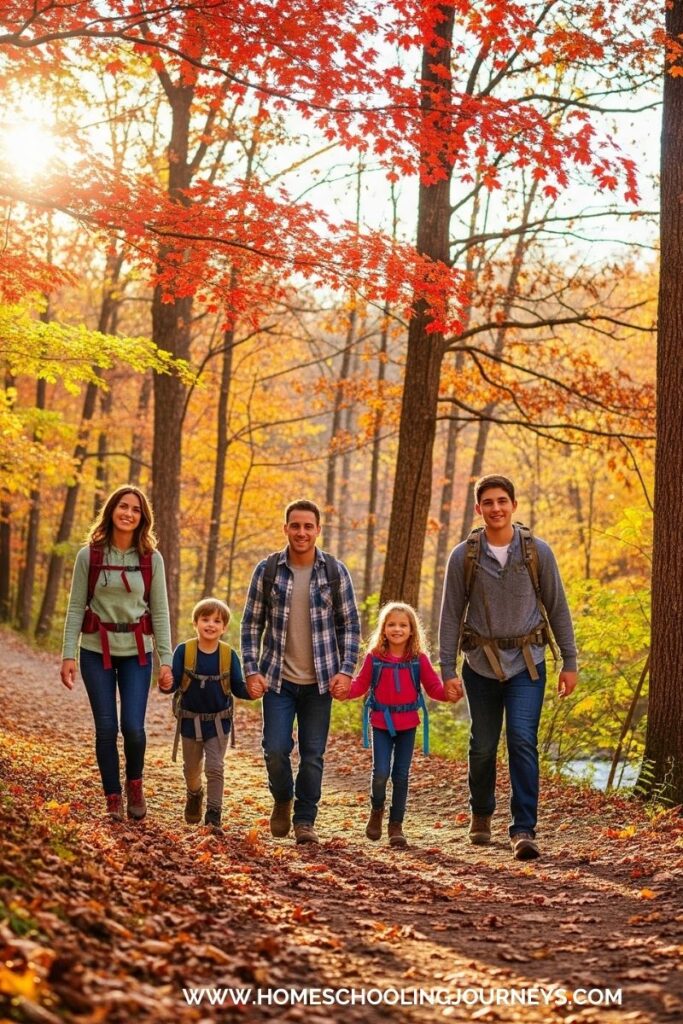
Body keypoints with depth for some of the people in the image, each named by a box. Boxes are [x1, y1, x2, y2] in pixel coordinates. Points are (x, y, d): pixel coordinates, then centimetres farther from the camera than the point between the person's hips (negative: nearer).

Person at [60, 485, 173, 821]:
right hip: (96, 650, 0)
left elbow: (160, 612, 2)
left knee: (133, 726, -8)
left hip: (137, 651, 0)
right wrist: (68, 654, -7)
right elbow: (76, 607, 0)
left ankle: (135, 784, 21)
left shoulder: (152, 559, 1)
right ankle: (113, 798, 17)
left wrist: (166, 659, -4)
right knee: (106, 728, 0)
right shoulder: (89, 555, -1)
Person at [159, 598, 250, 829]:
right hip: (190, 720, 1)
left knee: (215, 768, -3)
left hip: (219, 721, -1)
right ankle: (194, 795, 48)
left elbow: (238, 687, -5)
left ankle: (214, 813, 5)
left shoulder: (229, 655, -9)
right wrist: (166, 686, -35)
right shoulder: (184, 651, -12)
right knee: (191, 768, 19)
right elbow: (174, 682, -12)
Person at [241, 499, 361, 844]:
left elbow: (350, 624, 4)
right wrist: (251, 670, -4)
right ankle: (282, 800, 26)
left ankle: (304, 820, 20)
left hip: (319, 681, 0)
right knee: (275, 749, -3)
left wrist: (346, 670, -6)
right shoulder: (267, 570, -1)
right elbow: (252, 623, 3)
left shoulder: (335, 571, -1)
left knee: (313, 754, 5)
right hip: (278, 679, 0)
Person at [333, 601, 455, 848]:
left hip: (407, 724, 1)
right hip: (381, 722, -1)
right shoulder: (375, 657, -2)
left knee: (401, 775, 6)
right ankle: (377, 810, 21)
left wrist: (449, 692, -19)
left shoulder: (419, 659, 0)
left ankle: (396, 825, 17)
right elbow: (361, 684, 0)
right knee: (381, 772, -9)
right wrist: (345, 691, -19)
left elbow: (433, 687, 0)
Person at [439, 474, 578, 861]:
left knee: (523, 742, -13)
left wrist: (570, 662, 0)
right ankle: (482, 814, 35)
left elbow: (558, 609, 2)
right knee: (483, 747, 11)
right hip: (482, 665, 1)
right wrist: (448, 669, -4)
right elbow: (452, 615, 0)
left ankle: (524, 830, -10)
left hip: (527, 664, -1)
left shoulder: (538, 552, -3)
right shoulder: (463, 556, -3)